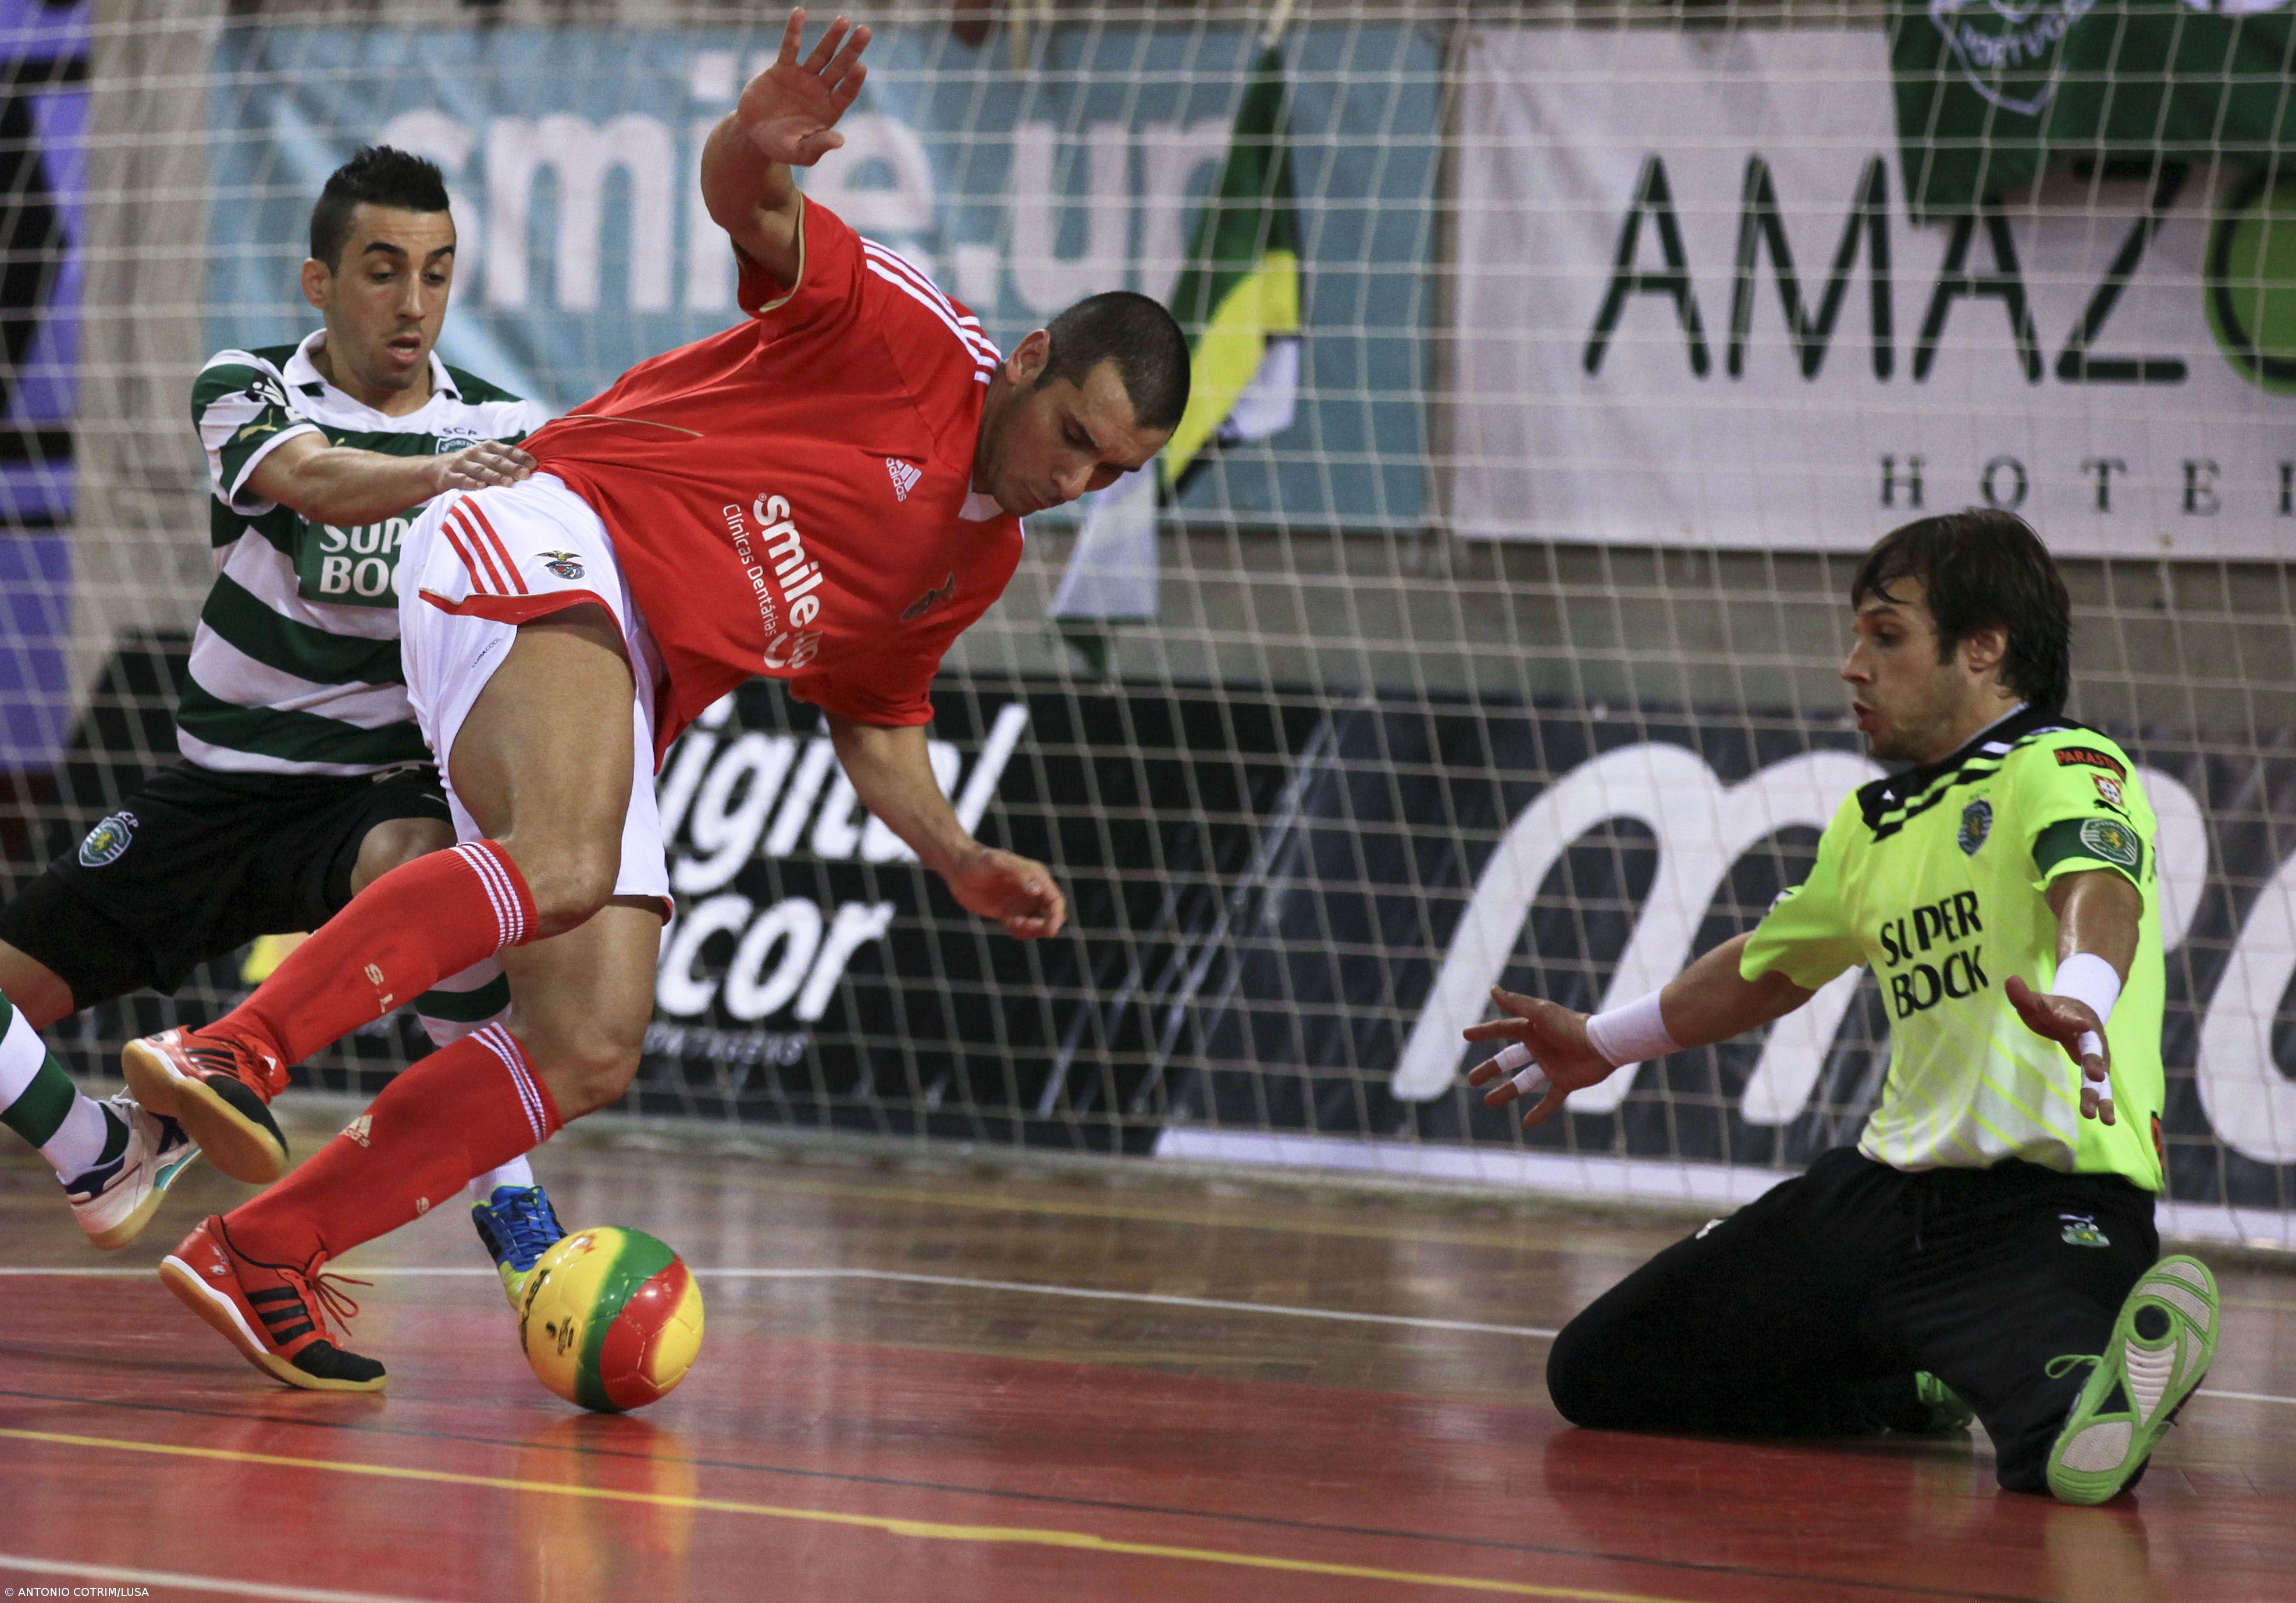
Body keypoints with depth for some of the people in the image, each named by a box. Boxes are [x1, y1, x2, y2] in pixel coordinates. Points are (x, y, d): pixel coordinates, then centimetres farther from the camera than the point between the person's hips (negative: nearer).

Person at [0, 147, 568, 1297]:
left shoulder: (503, 427, -2)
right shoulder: (242, 391, -7)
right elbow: (311, 479, -30)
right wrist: (440, 472, -51)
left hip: (385, 784, -2)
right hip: (225, 779, 2)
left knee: (416, 862, -40)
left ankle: (512, 1200, -30)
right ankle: (105, 1157, 27)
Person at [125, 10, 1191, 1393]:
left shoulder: (981, 562, 21)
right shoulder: (908, 335, -2)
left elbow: (875, 721, 33)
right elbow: (744, 198, -15)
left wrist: (960, 859, 16)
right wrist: (763, 143, -40)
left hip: (629, 693, 9)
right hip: (545, 545, -9)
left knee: (593, 1052, -7)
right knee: (567, 860, -37)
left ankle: (259, 1254, -5)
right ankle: (224, 1054, -44)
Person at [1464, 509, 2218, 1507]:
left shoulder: (2066, 770, -7)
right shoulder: (1872, 826, 19)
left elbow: (2098, 889, -30)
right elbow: (1771, 967, 39)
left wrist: (2077, 999, -54)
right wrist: (1602, 1043, 51)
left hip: (2050, 1202, -11)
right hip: (1890, 1194, 11)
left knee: (2070, 1458, -44)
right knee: (1596, 1375, 13)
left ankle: (2120, 1367, -16)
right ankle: (1911, 1392, 20)